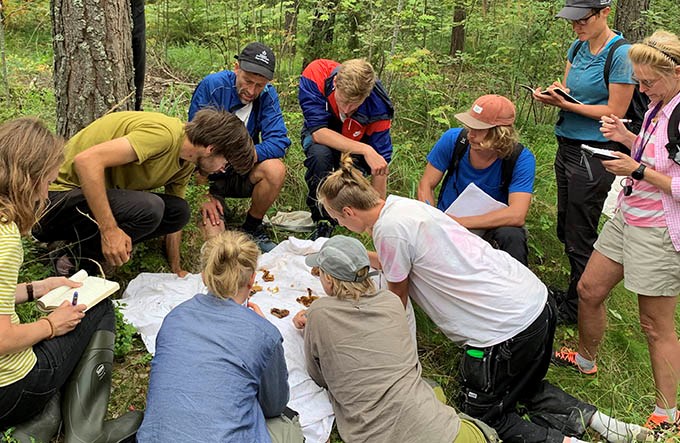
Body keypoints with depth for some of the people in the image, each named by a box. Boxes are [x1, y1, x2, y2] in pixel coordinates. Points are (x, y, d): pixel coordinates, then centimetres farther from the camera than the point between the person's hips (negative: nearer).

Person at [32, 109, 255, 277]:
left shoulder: (186, 164, 4)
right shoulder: (164, 135, -27)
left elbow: (174, 216, 15)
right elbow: (86, 160, -34)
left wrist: (177, 269, 16)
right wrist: (109, 229, -35)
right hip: (59, 192, -9)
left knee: (178, 210, -5)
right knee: (148, 209, -31)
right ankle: (76, 264, -10)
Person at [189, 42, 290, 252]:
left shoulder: (267, 95, -8)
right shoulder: (212, 86, -17)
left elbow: (279, 142, -19)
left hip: (241, 175, 4)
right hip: (208, 175, -4)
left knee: (276, 169, -28)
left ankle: (252, 227, -4)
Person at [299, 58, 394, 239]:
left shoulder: (378, 106, -32)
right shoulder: (316, 74, -35)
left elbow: (380, 167, -25)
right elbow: (318, 131, -39)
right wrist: (365, 150, -47)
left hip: (357, 145, 1)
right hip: (322, 139, -1)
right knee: (320, 153, -37)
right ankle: (324, 222, -17)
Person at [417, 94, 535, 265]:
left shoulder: (521, 159, -19)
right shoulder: (453, 140, -12)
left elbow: (517, 215, -29)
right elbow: (426, 184, -4)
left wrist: (459, 222, -32)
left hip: (491, 226, -2)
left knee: (512, 235, -35)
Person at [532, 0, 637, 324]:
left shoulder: (621, 54, -16)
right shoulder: (578, 47, 7)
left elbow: (615, 112, -16)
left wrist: (565, 103, -20)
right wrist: (551, 93, -10)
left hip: (594, 155, -8)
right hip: (567, 147, 8)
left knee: (579, 237, 2)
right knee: (565, 230, 17)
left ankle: (576, 308, 19)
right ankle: (573, 293, 34)